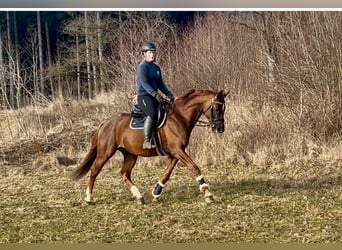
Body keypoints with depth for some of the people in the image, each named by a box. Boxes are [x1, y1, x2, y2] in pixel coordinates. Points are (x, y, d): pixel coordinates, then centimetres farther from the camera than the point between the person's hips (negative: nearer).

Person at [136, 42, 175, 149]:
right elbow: (144, 83, -20)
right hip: (144, 96, -9)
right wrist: (155, 94, -32)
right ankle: (146, 141, -35)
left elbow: (160, 84, 20)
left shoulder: (156, 68, 19)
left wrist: (168, 94, 3)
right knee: (153, 114, -34)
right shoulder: (142, 66, -8)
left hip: (155, 97, 9)